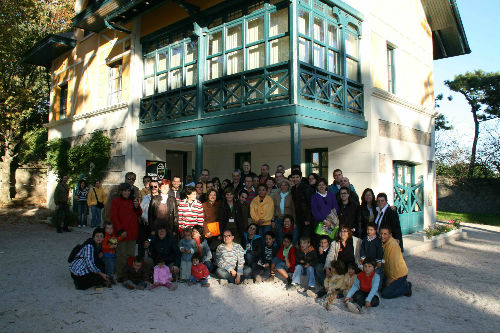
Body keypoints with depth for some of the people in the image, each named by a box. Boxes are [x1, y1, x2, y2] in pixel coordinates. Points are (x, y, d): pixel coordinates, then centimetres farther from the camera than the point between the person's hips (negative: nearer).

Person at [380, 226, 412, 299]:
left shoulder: (393, 245, -27)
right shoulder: (384, 243, 0)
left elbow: (394, 263, -24)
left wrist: (391, 278, -16)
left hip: (399, 274, -9)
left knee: (386, 294, -10)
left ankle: (406, 287, 7)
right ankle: (402, 284, 21)